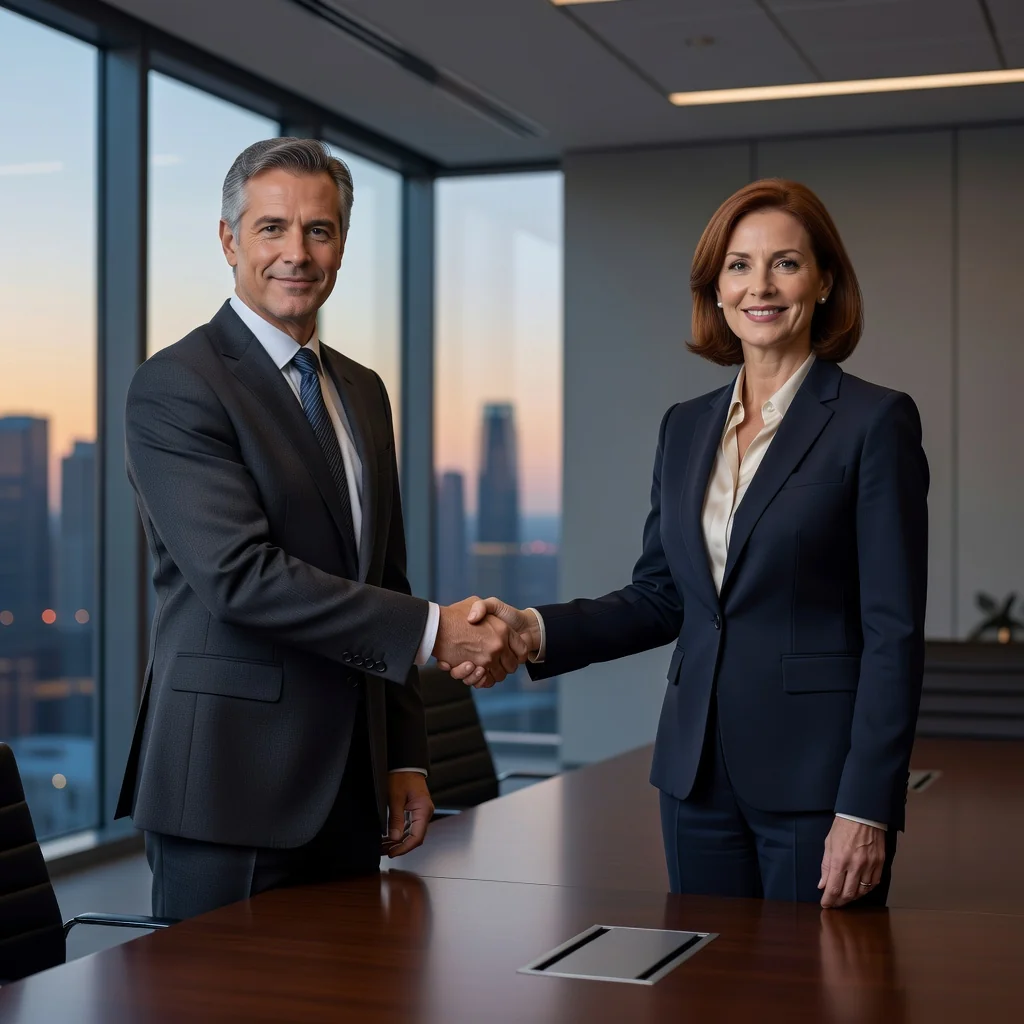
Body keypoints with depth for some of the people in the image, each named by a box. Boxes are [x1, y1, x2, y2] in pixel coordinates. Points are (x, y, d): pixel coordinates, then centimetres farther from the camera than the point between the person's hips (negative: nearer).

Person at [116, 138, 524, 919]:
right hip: (230, 789, -7)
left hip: (349, 788, 7)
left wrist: (405, 758, 13)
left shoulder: (362, 391, 15)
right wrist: (432, 631, -20)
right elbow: (241, 575, -21)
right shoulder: (175, 386, -9)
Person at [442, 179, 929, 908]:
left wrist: (866, 808, -16)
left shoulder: (875, 421, -7)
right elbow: (659, 597, 12)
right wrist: (534, 631, -5)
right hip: (698, 770, 6)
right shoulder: (685, 427, 10)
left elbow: (894, 630, -11)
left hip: (816, 773, -5)